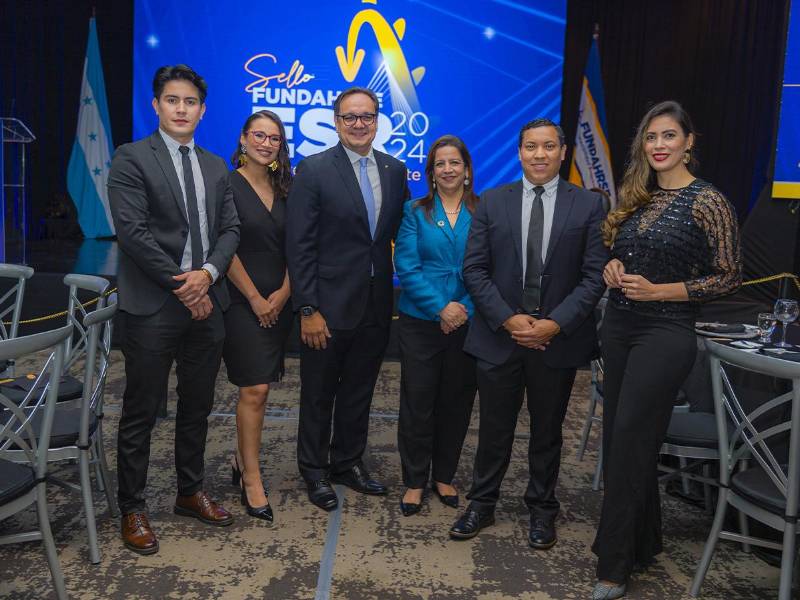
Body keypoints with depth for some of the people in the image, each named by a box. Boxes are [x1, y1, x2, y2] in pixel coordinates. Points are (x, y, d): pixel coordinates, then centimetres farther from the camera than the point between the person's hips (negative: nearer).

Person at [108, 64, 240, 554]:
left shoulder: (216, 167, 13)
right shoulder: (132, 158, -4)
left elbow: (230, 228, 8)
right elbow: (132, 231, -13)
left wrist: (208, 273, -10)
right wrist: (181, 287, -14)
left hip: (206, 302, 6)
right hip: (153, 307, -5)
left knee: (198, 406, 15)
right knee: (141, 412, 5)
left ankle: (190, 491, 32)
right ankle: (133, 509, 20)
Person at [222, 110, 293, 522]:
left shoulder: (284, 189, 11)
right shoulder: (227, 184, -6)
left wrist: (283, 293, -3)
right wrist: (255, 298, -10)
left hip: (278, 302, 5)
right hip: (242, 301, -5)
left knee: (257, 388, 11)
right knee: (255, 390, -7)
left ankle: (242, 462, 25)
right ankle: (251, 480, 3)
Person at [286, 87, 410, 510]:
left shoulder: (395, 170, 6)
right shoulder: (314, 170, -8)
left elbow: (400, 234, 11)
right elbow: (299, 246, -11)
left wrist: (399, 293, 4)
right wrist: (308, 309, -15)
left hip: (377, 304, 5)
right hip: (330, 305, -4)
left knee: (359, 391, 17)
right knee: (318, 395, 11)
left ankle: (348, 462, 36)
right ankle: (314, 470, 30)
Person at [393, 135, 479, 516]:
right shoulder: (416, 212, 2)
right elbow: (406, 267, -6)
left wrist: (466, 308, -13)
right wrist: (440, 307, -15)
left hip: (468, 323, 1)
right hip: (421, 321, -1)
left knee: (456, 402, 11)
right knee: (417, 402, 5)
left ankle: (444, 476, 29)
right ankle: (414, 481, 20)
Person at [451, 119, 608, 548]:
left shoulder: (588, 205, -1)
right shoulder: (492, 202, 2)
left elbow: (594, 276, -5)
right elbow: (474, 269, -2)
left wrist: (555, 324, -16)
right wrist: (508, 319, -13)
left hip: (559, 337, 0)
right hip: (499, 335, 0)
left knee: (547, 431, 15)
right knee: (494, 429, 11)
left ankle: (542, 509, 33)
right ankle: (482, 504, 30)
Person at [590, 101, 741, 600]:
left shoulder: (706, 201, -9)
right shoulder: (636, 198, 10)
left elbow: (729, 277, -9)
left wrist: (657, 291, -17)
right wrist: (612, 270, -2)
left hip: (665, 334, -7)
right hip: (618, 328, 7)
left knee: (629, 442, -5)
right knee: (620, 440, 12)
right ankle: (644, 541, 32)